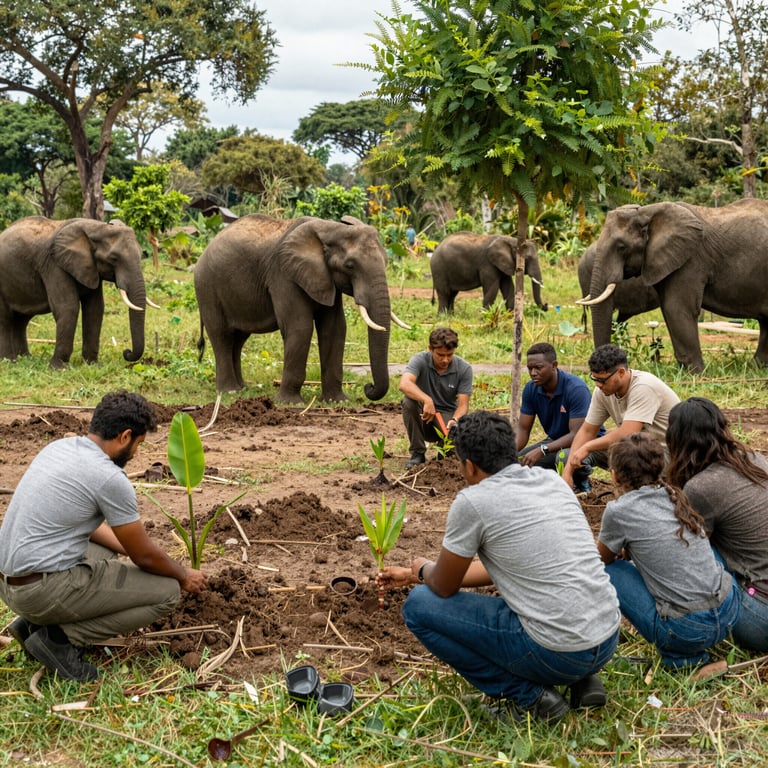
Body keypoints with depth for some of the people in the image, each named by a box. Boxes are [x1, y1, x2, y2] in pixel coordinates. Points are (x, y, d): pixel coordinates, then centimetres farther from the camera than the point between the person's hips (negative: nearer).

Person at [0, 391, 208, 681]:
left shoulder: (59, 447, 10)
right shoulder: (110, 478, -16)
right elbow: (144, 555, -4)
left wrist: (127, 548, 27)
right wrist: (184, 576, 14)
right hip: (43, 589, -9)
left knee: (107, 549, 33)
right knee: (166, 592, -4)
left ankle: (36, 621, 18)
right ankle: (61, 637, -5)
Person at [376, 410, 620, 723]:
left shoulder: (472, 501, -11)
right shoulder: (551, 480, 12)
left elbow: (444, 587, 2)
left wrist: (423, 569, 27)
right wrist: (411, 575, 29)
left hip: (558, 653, -8)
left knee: (419, 605, 3)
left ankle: (527, 697, 3)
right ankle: (582, 679, 16)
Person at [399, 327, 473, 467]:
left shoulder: (464, 369, -12)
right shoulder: (420, 360, -17)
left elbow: (463, 404, -14)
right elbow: (404, 384, -35)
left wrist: (455, 420, -36)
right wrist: (426, 400, -51)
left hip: (447, 415, 0)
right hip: (423, 415, 0)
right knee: (409, 401, -32)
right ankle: (417, 453, -14)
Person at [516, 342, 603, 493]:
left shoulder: (576, 389, -27)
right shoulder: (531, 389, -8)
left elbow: (577, 434, -31)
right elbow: (523, 429, -5)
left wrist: (542, 450, -40)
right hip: (556, 441, 7)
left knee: (565, 457, -40)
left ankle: (581, 484, -5)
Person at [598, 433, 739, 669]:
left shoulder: (619, 511, -7)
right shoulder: (675, 496, 10)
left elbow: (602, 559, 14)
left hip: (687, 631, -7)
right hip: (730, 612, 7)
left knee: (604, 571, 5)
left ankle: (677, 651, 6)